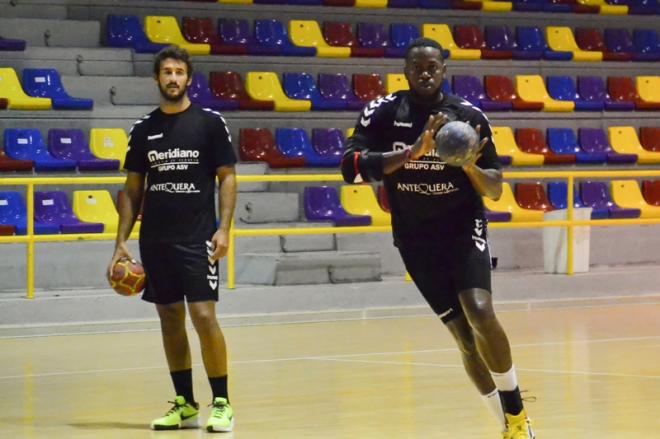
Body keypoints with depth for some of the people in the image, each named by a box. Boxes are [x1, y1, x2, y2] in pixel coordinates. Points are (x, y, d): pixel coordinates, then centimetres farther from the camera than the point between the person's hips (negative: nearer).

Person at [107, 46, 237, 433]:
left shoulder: (210, 122, -2)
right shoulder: (143, 129, 8)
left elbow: (227, 177, -1)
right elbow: (133, 189, 12)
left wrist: (224, 229, -12)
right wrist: (122, 241, 5)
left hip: (197, 238, -4)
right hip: (155, 240, 4)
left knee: (204, 315, -11)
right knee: (170, 319, 9)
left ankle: (221, 404, -3)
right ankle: (185, 404, 18)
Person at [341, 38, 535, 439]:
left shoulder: (469, 116, -6)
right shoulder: (383, 113, -6)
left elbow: (495, 190, -1)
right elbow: (350, 167, -20)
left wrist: (470, 165, -23)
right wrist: (412, 152, -30)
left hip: (463, 227, -1)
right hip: (415, 237, 1)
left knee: (481, 313, -23)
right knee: (464, 335, -1)